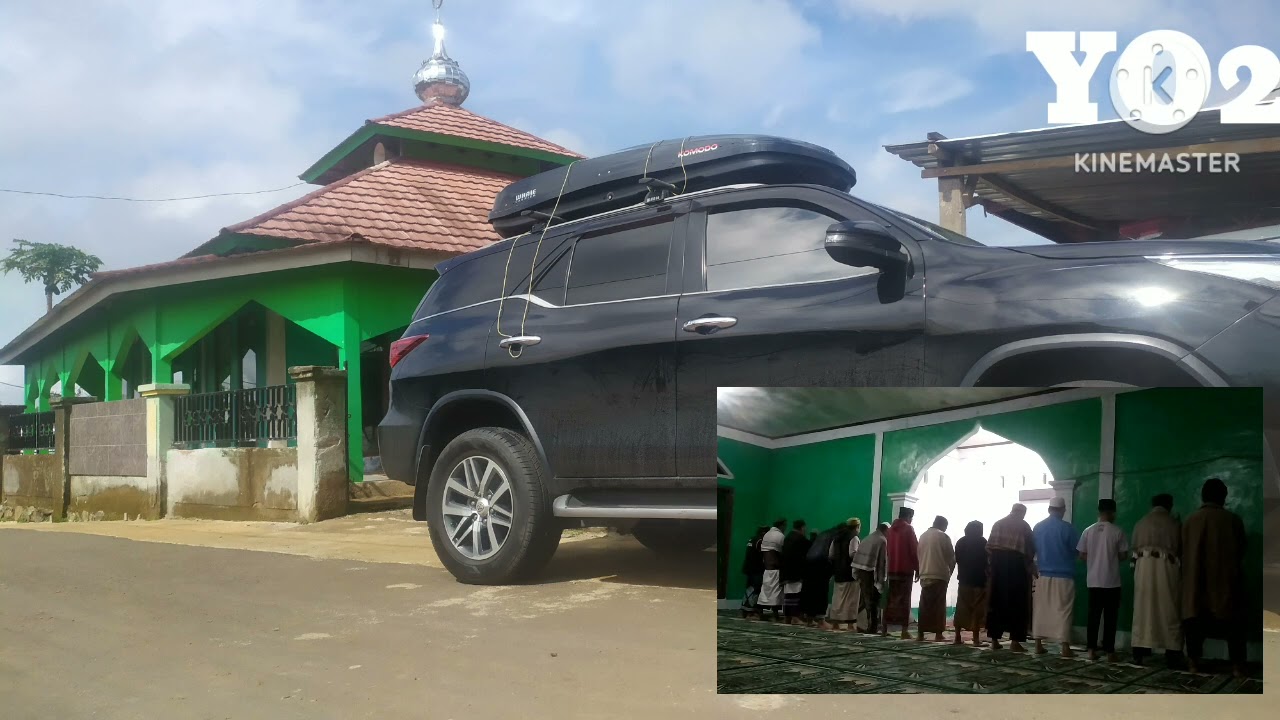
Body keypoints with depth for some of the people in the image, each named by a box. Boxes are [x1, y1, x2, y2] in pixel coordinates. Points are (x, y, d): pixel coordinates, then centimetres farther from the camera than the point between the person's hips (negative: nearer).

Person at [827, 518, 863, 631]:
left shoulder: (837, 537, 15)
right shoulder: (854, 538, -9)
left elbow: (831, 555, 13)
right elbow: (853, 554, -21)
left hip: (839, 572, 7)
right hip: (851, 572, -7)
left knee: (838, 597, 10)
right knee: (851, 598, -3)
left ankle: (835, 622, 10)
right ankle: (851, 623, -5)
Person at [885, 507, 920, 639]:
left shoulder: (891, 529, 12)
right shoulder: (909, 529, -6)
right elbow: (914, 550, -9)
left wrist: (888, 566, 16)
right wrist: (917, 569, -4)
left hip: (892, 569, 6)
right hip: (906, 570, -6)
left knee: (891, 599, 9)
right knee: (904, 600, -5)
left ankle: (885, 628, 8)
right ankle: (904, 631, -9)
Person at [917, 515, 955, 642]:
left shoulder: (923, 536, 11)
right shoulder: (943, 536, -4)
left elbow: (919, 555, 12)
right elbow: (952, 557, -1)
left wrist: (923, 570, 15)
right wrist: (950, 571, 14)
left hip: (924, 575, 4)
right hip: (939, 575, -4)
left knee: (924, 605, 7)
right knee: (939, 605, -1)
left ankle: (920, 633, 4)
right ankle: (938, 634, -4)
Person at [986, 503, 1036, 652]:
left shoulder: (998, 523, 13)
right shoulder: (1023, 525, 1)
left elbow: (989, 546, 7)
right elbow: (1031, 547, 3)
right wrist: (1030, 561, 18)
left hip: (998, 563, 4)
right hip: (1016, 563, -4)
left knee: (996, 601, 8)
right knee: (1016, 603, 0)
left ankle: (994, 639, 8)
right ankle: (1015, 641, -4)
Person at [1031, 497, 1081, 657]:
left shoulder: (1037, 527, 4)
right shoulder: (1067, 528, -10)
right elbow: (1077, 549, -2)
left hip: (1043, 575, 4)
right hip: (1064, 576, -4)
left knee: (1040, 610, 9)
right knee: (1063, 611, -2)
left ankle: (1038, 645, 9)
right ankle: (1065, 648, -4)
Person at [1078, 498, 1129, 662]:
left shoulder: (1088, 531, 1)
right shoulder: (1117, 531, -7)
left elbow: (1082, 555, 3)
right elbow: (1123, 554, -4)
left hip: (1094, 581, 3)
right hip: (1112, 581, -3)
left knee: (1093, 616, 7)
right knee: (1110, 617, 2)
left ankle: (1092, 650, 7)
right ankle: (1109, 652, 3)